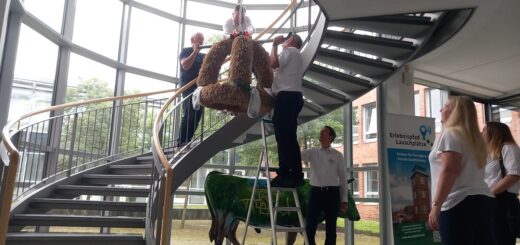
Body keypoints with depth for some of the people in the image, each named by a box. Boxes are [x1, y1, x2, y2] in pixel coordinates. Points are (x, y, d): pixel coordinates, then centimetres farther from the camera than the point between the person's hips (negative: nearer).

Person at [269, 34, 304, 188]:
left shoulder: (289, 50, 2)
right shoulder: (295, 54, 32)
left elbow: (273, 64, -14)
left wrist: (274, 45, 0)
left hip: (286, 96, -10)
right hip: (294, 97, 10)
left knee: (283, 137, -13)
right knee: (290, 137, 8)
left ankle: (284, 174, -16)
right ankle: (296, 175, 7)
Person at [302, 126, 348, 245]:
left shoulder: (337, 155, 2)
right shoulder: (312, 152, 6)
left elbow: (343, 178, 3)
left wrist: (344, 200, 0)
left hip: (332, 193, -1)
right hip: (316, 192, 1)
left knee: (330, 228, 8)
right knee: (309, 227, 1)